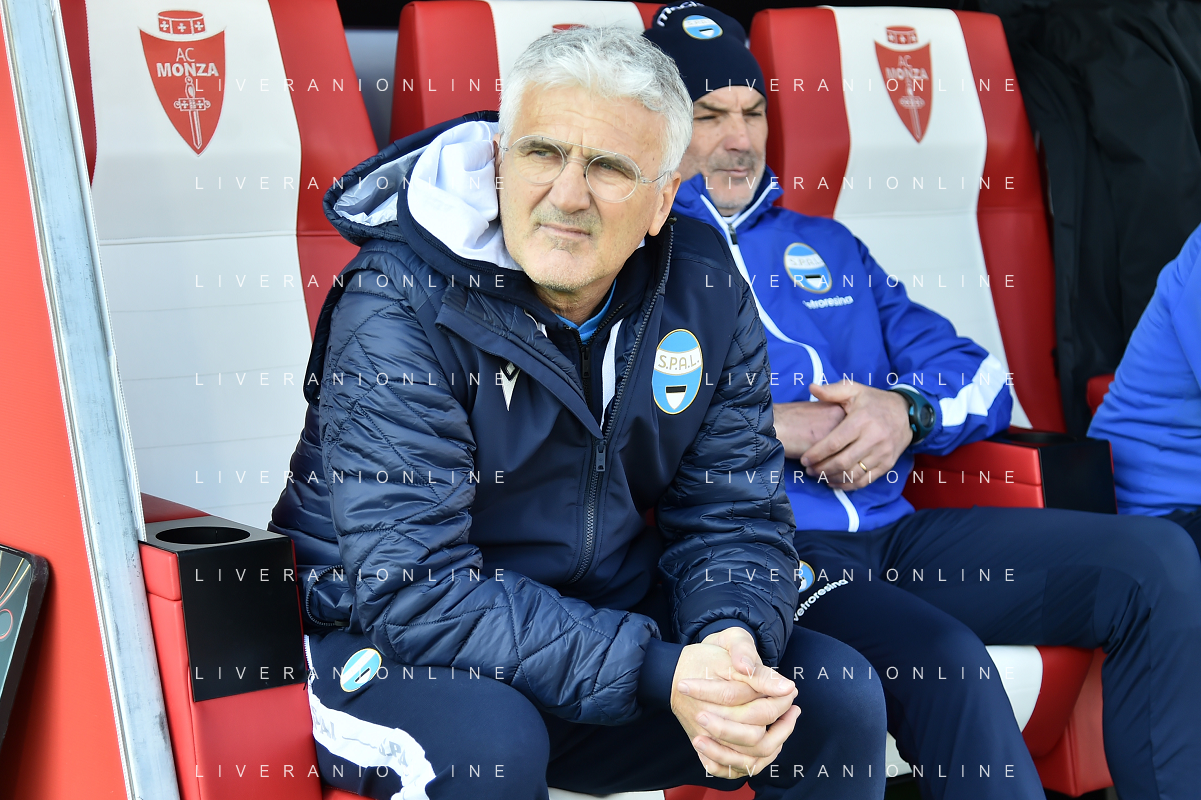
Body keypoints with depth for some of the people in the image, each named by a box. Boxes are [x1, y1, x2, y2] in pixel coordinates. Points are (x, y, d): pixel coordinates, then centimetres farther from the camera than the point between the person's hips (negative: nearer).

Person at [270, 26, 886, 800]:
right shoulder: (400, 308, -22)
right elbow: (414, 589, -28)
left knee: (838, 691, -8)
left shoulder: (702, 287, -5)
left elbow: (733, 511, 0)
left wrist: (732, 636, -24)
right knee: (485, 736, -35)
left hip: (610, 619, 5)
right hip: (398, 646, -4)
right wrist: (655, 674, -34)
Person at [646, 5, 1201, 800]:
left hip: (894, 534, 6)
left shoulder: (827, 246, 26)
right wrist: (769, 427, -13)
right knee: (944, 661, -35)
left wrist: (907, 410, -3)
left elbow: (980, 378, 20)